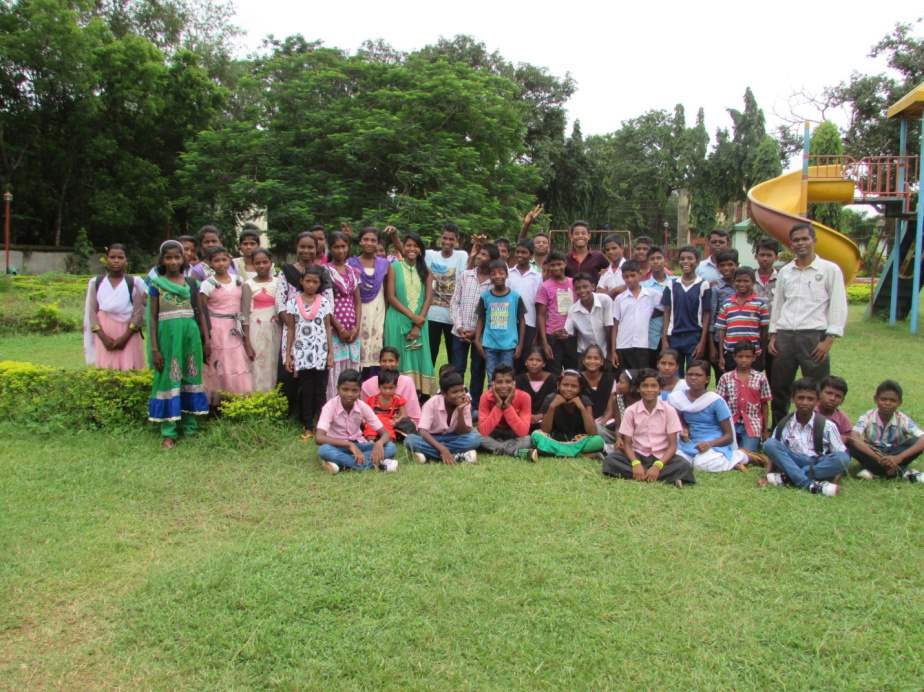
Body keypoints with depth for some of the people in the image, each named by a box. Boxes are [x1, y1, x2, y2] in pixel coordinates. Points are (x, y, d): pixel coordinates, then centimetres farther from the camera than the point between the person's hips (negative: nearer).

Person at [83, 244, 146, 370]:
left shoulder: (134, 282, 5)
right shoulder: (96, 282, 10)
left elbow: (139, 313, -1)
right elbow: (92, 312, 5)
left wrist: (124, 337, -11)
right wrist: (103, 337, -9)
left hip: (128, 337, -1)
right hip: (104, 337, 1)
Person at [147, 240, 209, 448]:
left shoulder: (192, 283, 7)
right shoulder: (156, 284, 1)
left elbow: (200, 313, 11)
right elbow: (153, 318, 0)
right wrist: (154, 348, -6)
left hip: (190, 334, 3)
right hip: (168, 334, -2)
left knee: (191, 376, 8)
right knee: (169, 378, 1)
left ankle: (189, 423, 19)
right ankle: (168, 432, 4)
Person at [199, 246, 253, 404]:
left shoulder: (238, 281, 7)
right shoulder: (207, 285, -6)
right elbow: (202, 314, -6)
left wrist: (246, 338, 9)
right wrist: (206, 340, -11)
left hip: (235, 332, 4)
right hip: (217, 331, -4)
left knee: (239, 372, 4)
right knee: (221, 371, 0)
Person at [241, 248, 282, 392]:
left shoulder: (278, 282, 6)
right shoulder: (249, 285, -1)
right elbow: (246, 315, -2)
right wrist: (247, 342, -7)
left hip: (275, 330, 3)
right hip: (256, 330, -2)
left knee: (274, 366, 4)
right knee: (258, 368, -3)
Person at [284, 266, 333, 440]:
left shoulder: (325, 302, 2)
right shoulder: (293, 302, 2)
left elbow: (328, 328, 5)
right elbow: (291, 330, 5)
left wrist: (331, 353, 0)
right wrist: (288, 354, 2)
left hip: (320, 353, 0)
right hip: (301, 353, 0)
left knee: (320, 391, 3)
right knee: (305, 391, 5)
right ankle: (308, 427, 13)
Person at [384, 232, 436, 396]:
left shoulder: (425, 270, 10)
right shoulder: (394, 267, 2)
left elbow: (428, 297, 4)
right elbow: (391, 297, -5)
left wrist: (418, 324, -8)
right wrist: (412, 316, -13)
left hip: (420, 323, 3)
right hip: (398, 321, -3)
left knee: (418, 358, 1)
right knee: (399, 359, -3)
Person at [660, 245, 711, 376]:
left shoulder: (703, 285, -1)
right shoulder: (672, 285, 6)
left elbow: (706, 315, -2)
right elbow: (667, 314, 6)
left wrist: (702, 342, -7)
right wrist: (664, 340, 0)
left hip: (695, 337, -2)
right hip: (674, 337, 2)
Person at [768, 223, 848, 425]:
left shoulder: (830, 269, 1)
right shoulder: (784, 272, 14)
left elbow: (838, 307, -3)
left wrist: (828, 340, -11)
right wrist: (773, 336, 10)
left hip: (814, 336, -4)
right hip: (785, 336, 4)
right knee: (779, 388, 8)